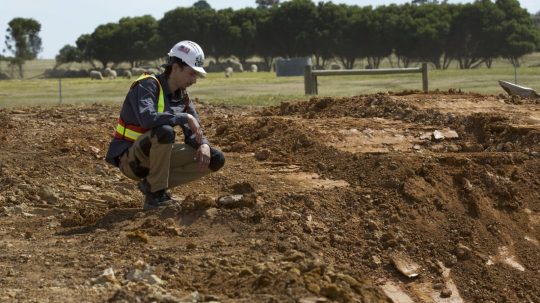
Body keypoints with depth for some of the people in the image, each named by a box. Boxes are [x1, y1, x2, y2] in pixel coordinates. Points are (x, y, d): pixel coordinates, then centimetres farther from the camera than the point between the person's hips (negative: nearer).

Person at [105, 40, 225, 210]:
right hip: (129, 158, -8)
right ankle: (155, 193, -19)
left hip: (155, 157, 8)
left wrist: (204, 145, -16)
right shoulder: (148, 85, -17)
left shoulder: (182, 97, 6)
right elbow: (147, 118, -36)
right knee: (165, 132, -37)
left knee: (215, 160, -2)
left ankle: (152, 184, -2)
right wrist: (185, 117, -28)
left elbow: (194, 133, 7)